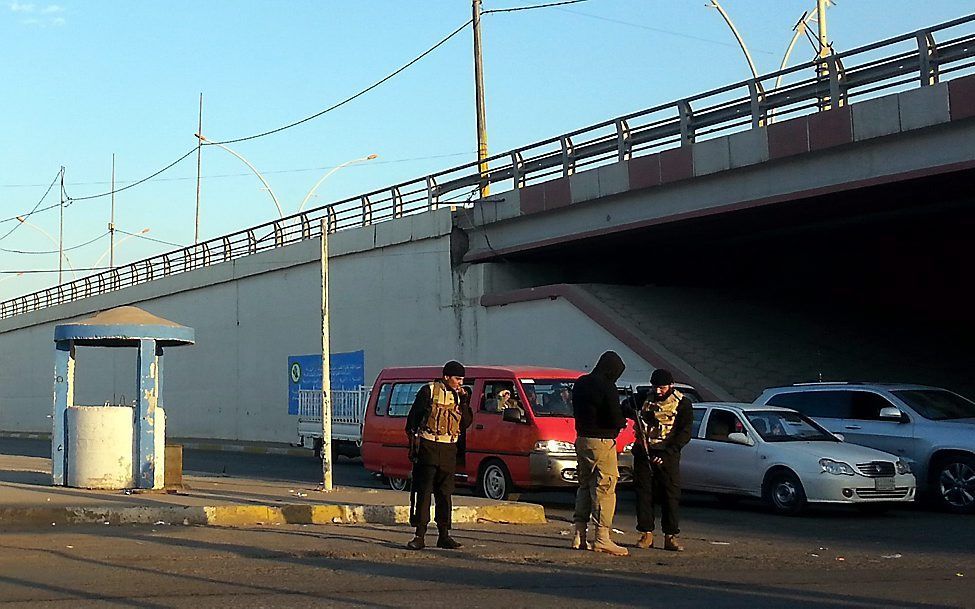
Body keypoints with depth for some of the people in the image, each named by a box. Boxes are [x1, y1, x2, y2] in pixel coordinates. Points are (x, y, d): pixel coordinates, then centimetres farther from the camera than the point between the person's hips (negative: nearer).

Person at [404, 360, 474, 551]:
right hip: (428, 447, -4)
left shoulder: (460, 396, 11)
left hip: (449, 449, 4)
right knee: (424, 491, -4)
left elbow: (466, 423, 5)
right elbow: (413, 417, 0)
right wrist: (414, 440, -5)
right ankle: (420, 534, -2)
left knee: (445, 493, 7)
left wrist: (464, 401, -4)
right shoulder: (429, 391, -3)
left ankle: (444, 535, 12)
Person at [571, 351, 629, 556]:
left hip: (582, 439, 8)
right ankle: (602, 537, -7)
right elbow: (615, 420, -18)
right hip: (602, 442, -8)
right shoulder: (607, 388, -15)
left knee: (584, 486, 15)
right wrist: (623, 422, 4)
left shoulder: (580, 383, 11)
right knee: (604, 488, -5)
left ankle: (579, 535, 16)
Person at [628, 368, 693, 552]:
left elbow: (685, 433, -6)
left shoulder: (682, 403, -2)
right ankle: (646, 534, 8)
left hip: (667, 454, -3)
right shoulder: (644, 398, 9)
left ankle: (670, 536, 2)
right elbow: (623, 412, 22)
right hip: (643, 452, 3)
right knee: (643, 492, 2)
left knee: (671, 494, -3)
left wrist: (667, 452, -16)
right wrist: (632, 411, -3)